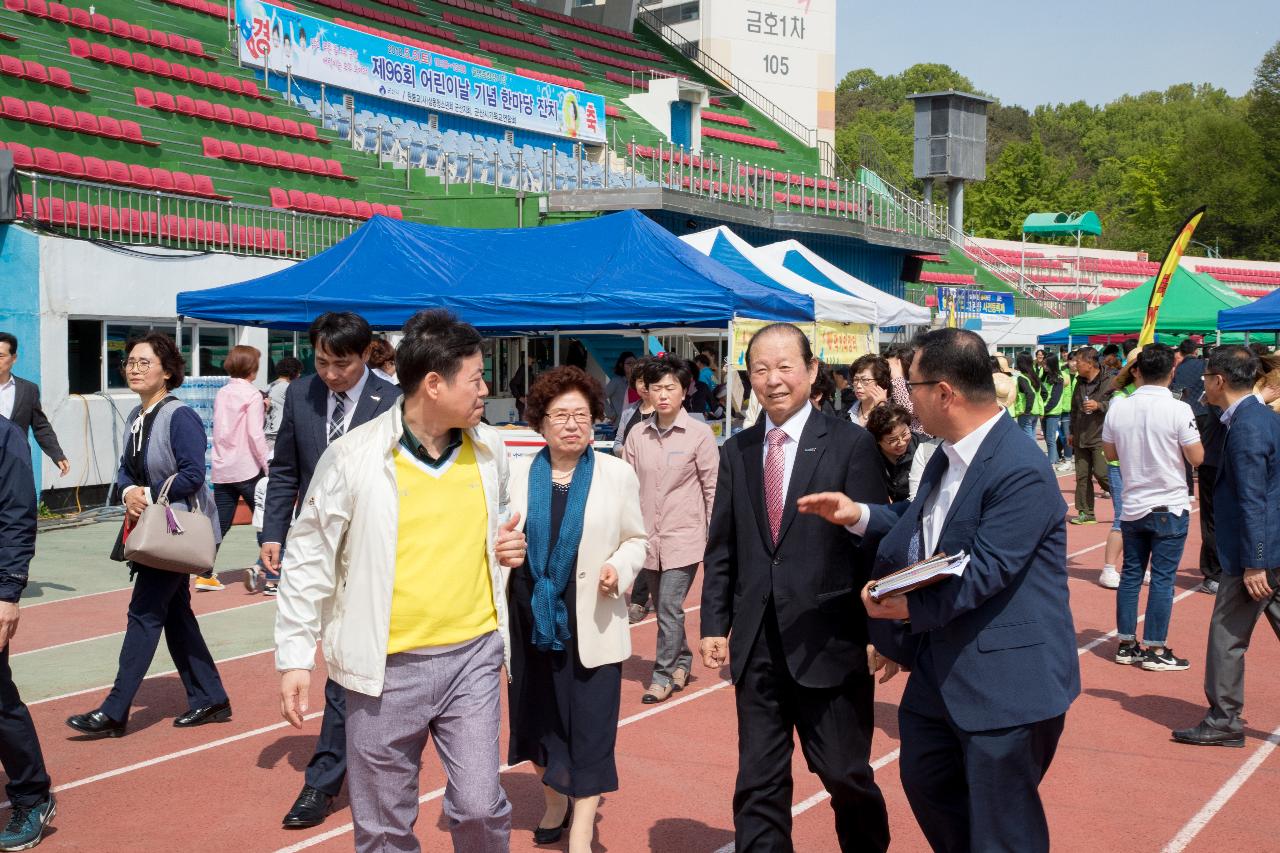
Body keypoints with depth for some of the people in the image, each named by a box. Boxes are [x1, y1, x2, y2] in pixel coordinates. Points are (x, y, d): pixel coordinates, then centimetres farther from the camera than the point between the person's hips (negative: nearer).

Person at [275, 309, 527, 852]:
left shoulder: (490, 447, 2)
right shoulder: (353, 456, -10)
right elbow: (309, 561, -3)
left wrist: (509, 542, -1)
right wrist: (294, 657, -4)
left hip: (474, 655, 3)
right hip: (387, 666, -2)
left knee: (479, 806, 1)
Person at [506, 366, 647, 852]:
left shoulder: (618, 474, -1)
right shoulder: (516, 474, 1)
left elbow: (637, 540, 5)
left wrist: (619, 567, -15)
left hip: (592, 624, -2)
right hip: (531, 620, 2)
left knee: (590, 727, -1)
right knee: (539, 718, 16)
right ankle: (555, 801, 43)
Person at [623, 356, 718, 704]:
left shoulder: (699, 434, -7)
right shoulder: (637, 436, 3)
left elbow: (712, 488, -3)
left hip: (684, 536, -4)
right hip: (649, 536, 4)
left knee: (669, 607, -8)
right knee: (663, 607, 15)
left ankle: (664, 675, 5)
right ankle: (682, 661, 34)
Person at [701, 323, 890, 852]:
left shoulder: (851, 444, -4)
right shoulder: (735, 452, 8)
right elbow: (722, 550, 10)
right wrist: (714, 624, 4)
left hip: (829, 643, -3)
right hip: (756, 645, 4)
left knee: (847, 776, 9)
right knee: (758, 783, 11)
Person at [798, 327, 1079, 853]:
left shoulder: (1020, 472, -23)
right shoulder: (948, 456, 7)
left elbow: (984, 571, -26)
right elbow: (923, 532, 15)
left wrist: (911, 607, -21)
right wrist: (860, 515, 2)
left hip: (1006, 680, -10)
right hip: (940, 668, 10)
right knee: (924, 780, 25)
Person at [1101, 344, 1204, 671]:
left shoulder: (1117, 408, -3)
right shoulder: (1179, 410, -15)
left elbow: (1109, 453, 8)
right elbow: (1196, 458, -10)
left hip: (1132, 506, 4)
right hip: (1170, 508, -4)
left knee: (1131, 573, 12)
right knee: (1163, 577, 2)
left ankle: (1126, 644, 19)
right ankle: (1154, 650, 7)